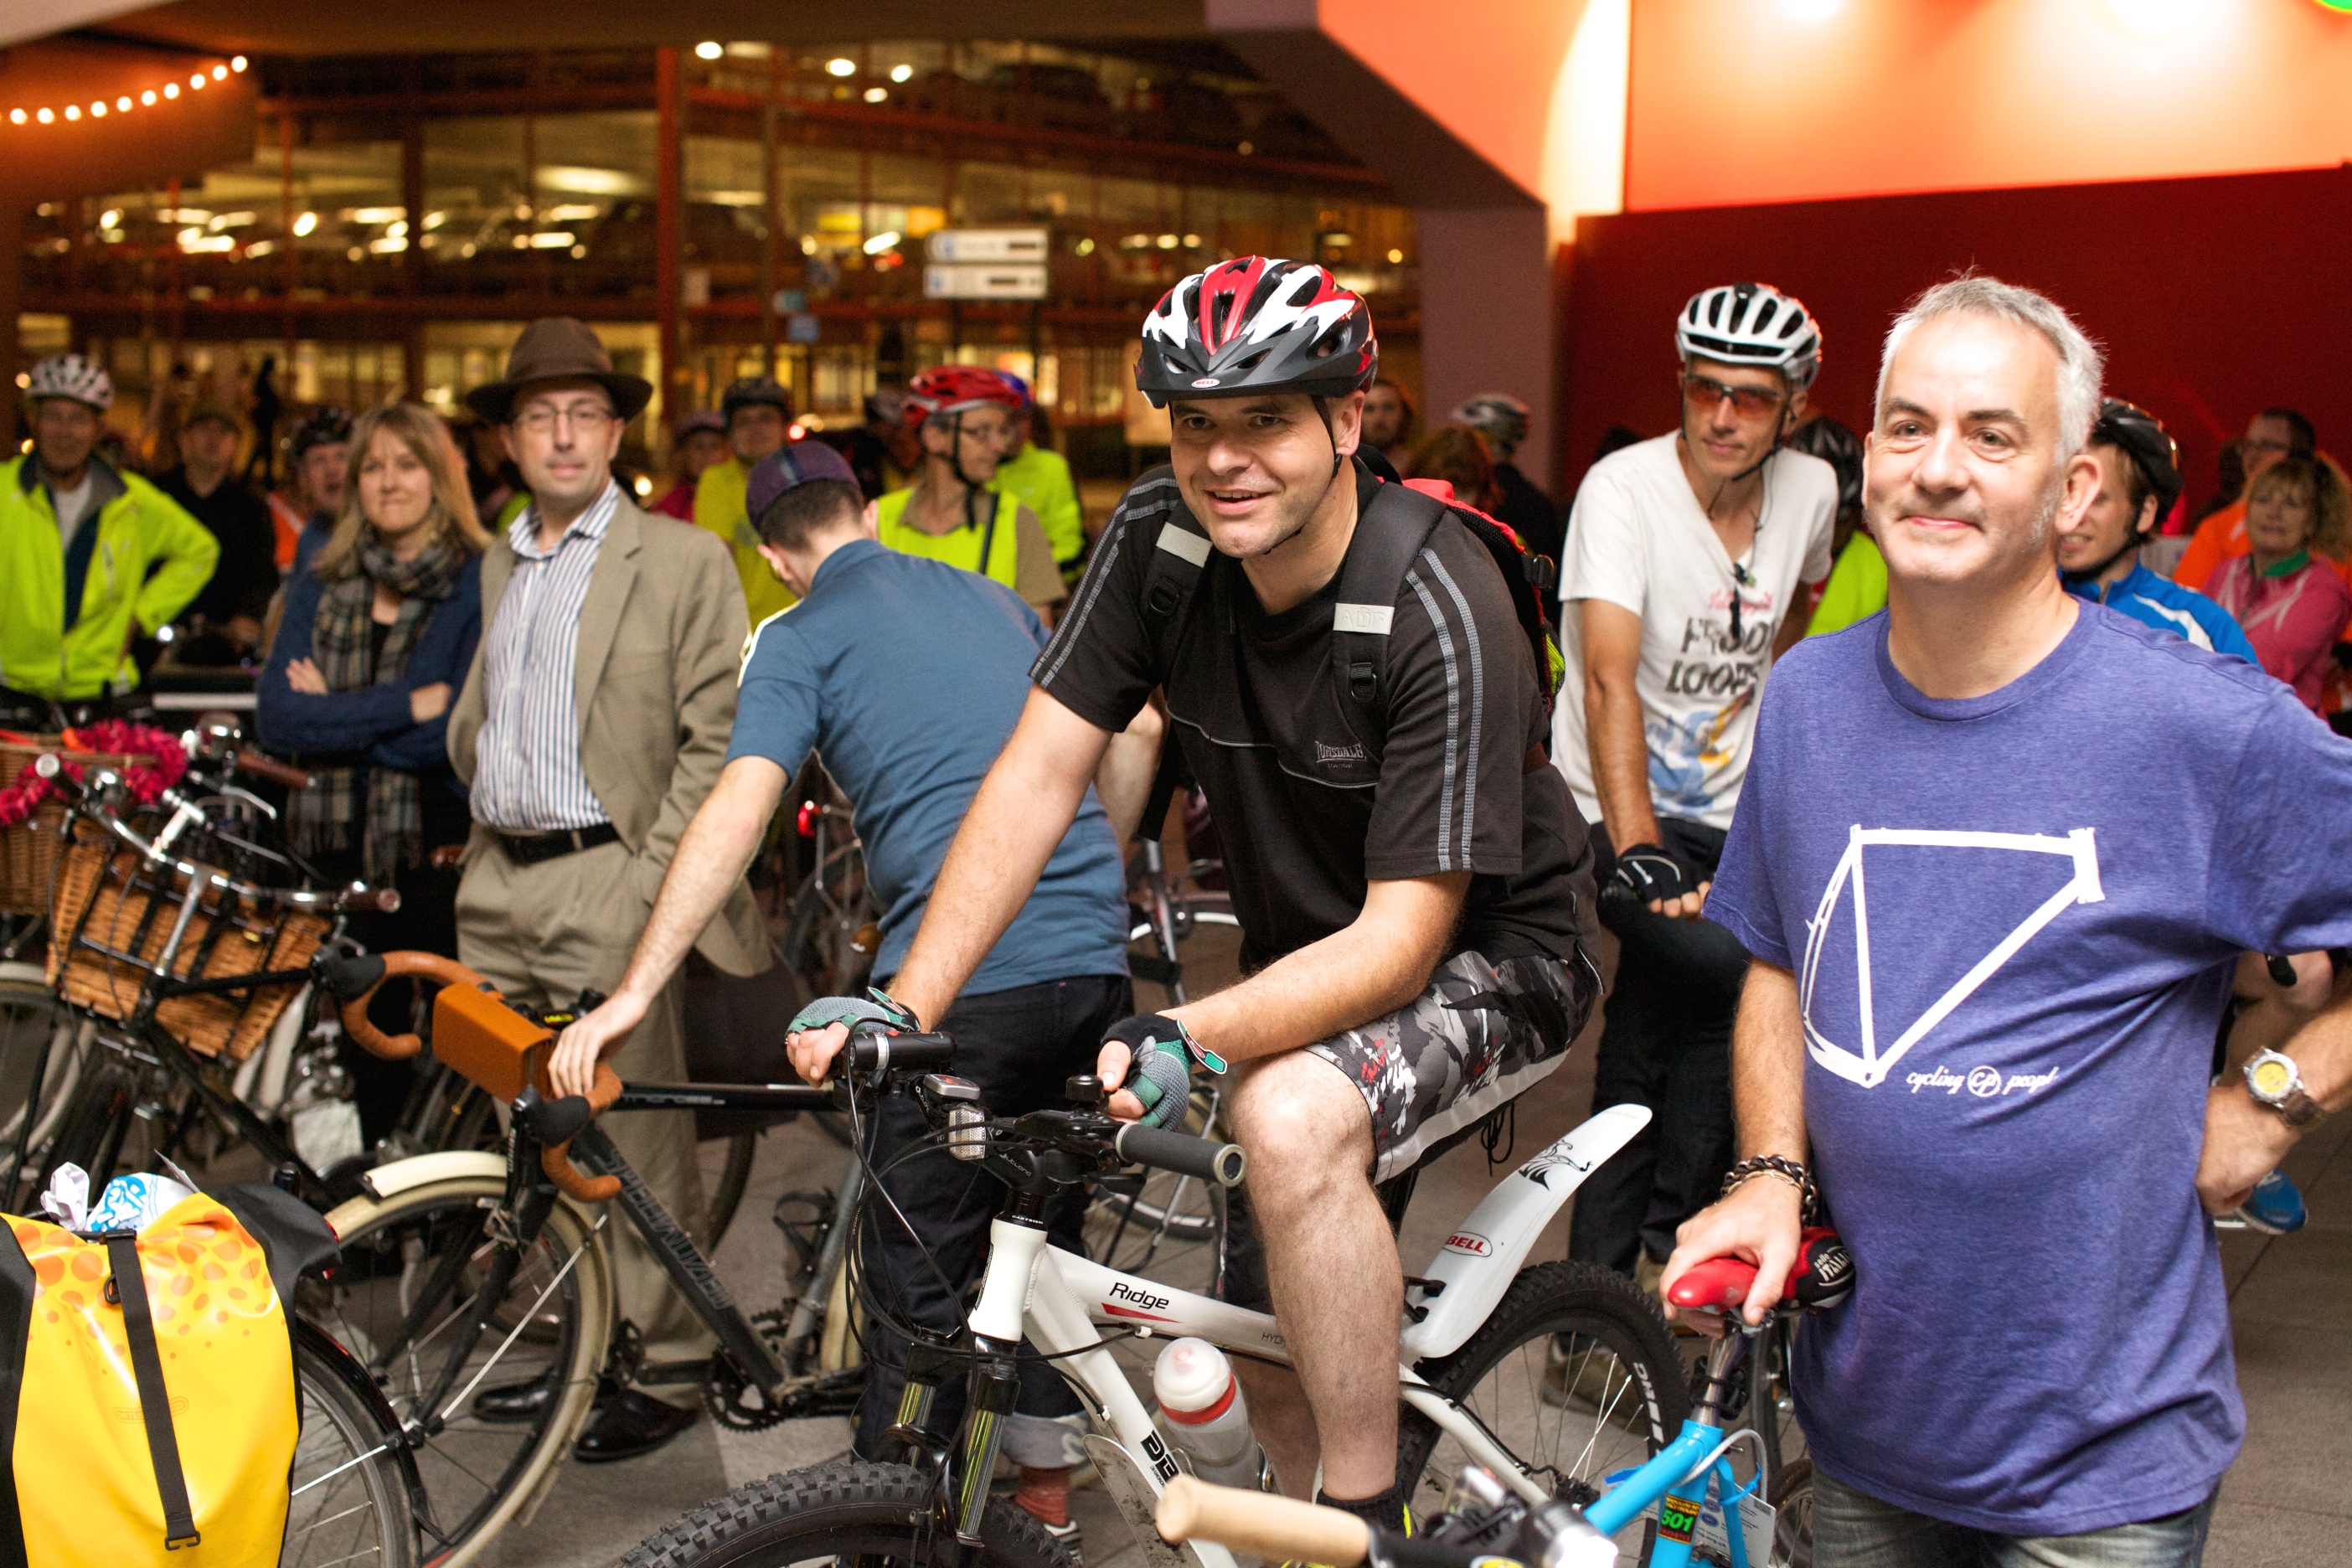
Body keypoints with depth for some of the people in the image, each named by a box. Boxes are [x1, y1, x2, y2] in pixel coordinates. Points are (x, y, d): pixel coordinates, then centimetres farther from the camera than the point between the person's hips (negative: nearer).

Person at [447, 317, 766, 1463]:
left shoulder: (681, 560, -3)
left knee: (635, 1136, -5)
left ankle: (665, 1364, 5)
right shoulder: (499, 564, 18)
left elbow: (718, 737, -8)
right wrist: (485, 836, 15)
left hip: (605, 882, -6)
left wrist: (652, 876, -15)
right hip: (499, 886, 6)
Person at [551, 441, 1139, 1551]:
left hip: (959, 973, -6)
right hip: (1093, 960, 6)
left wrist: (632, 995, -17)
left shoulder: (799, 639, 3)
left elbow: (738, 808, -13)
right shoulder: (994, 601, 20)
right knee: (1047, 1231, 22)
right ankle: (1048, 1483, 34)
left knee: (921, 1277, 4)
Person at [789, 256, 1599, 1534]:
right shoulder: (1160, 535, -14)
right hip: (1304, 955, 6)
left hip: (1485, 954, -6)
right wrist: (903, 1009, -26)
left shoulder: (1439, 607, -30)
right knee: (1268, 1364, 12)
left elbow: (1403, 934, -32)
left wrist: (1194, 1038, -47)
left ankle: (1376, 1523, -20)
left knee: (1292, 1115, -36)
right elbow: (1040, 774, -15)